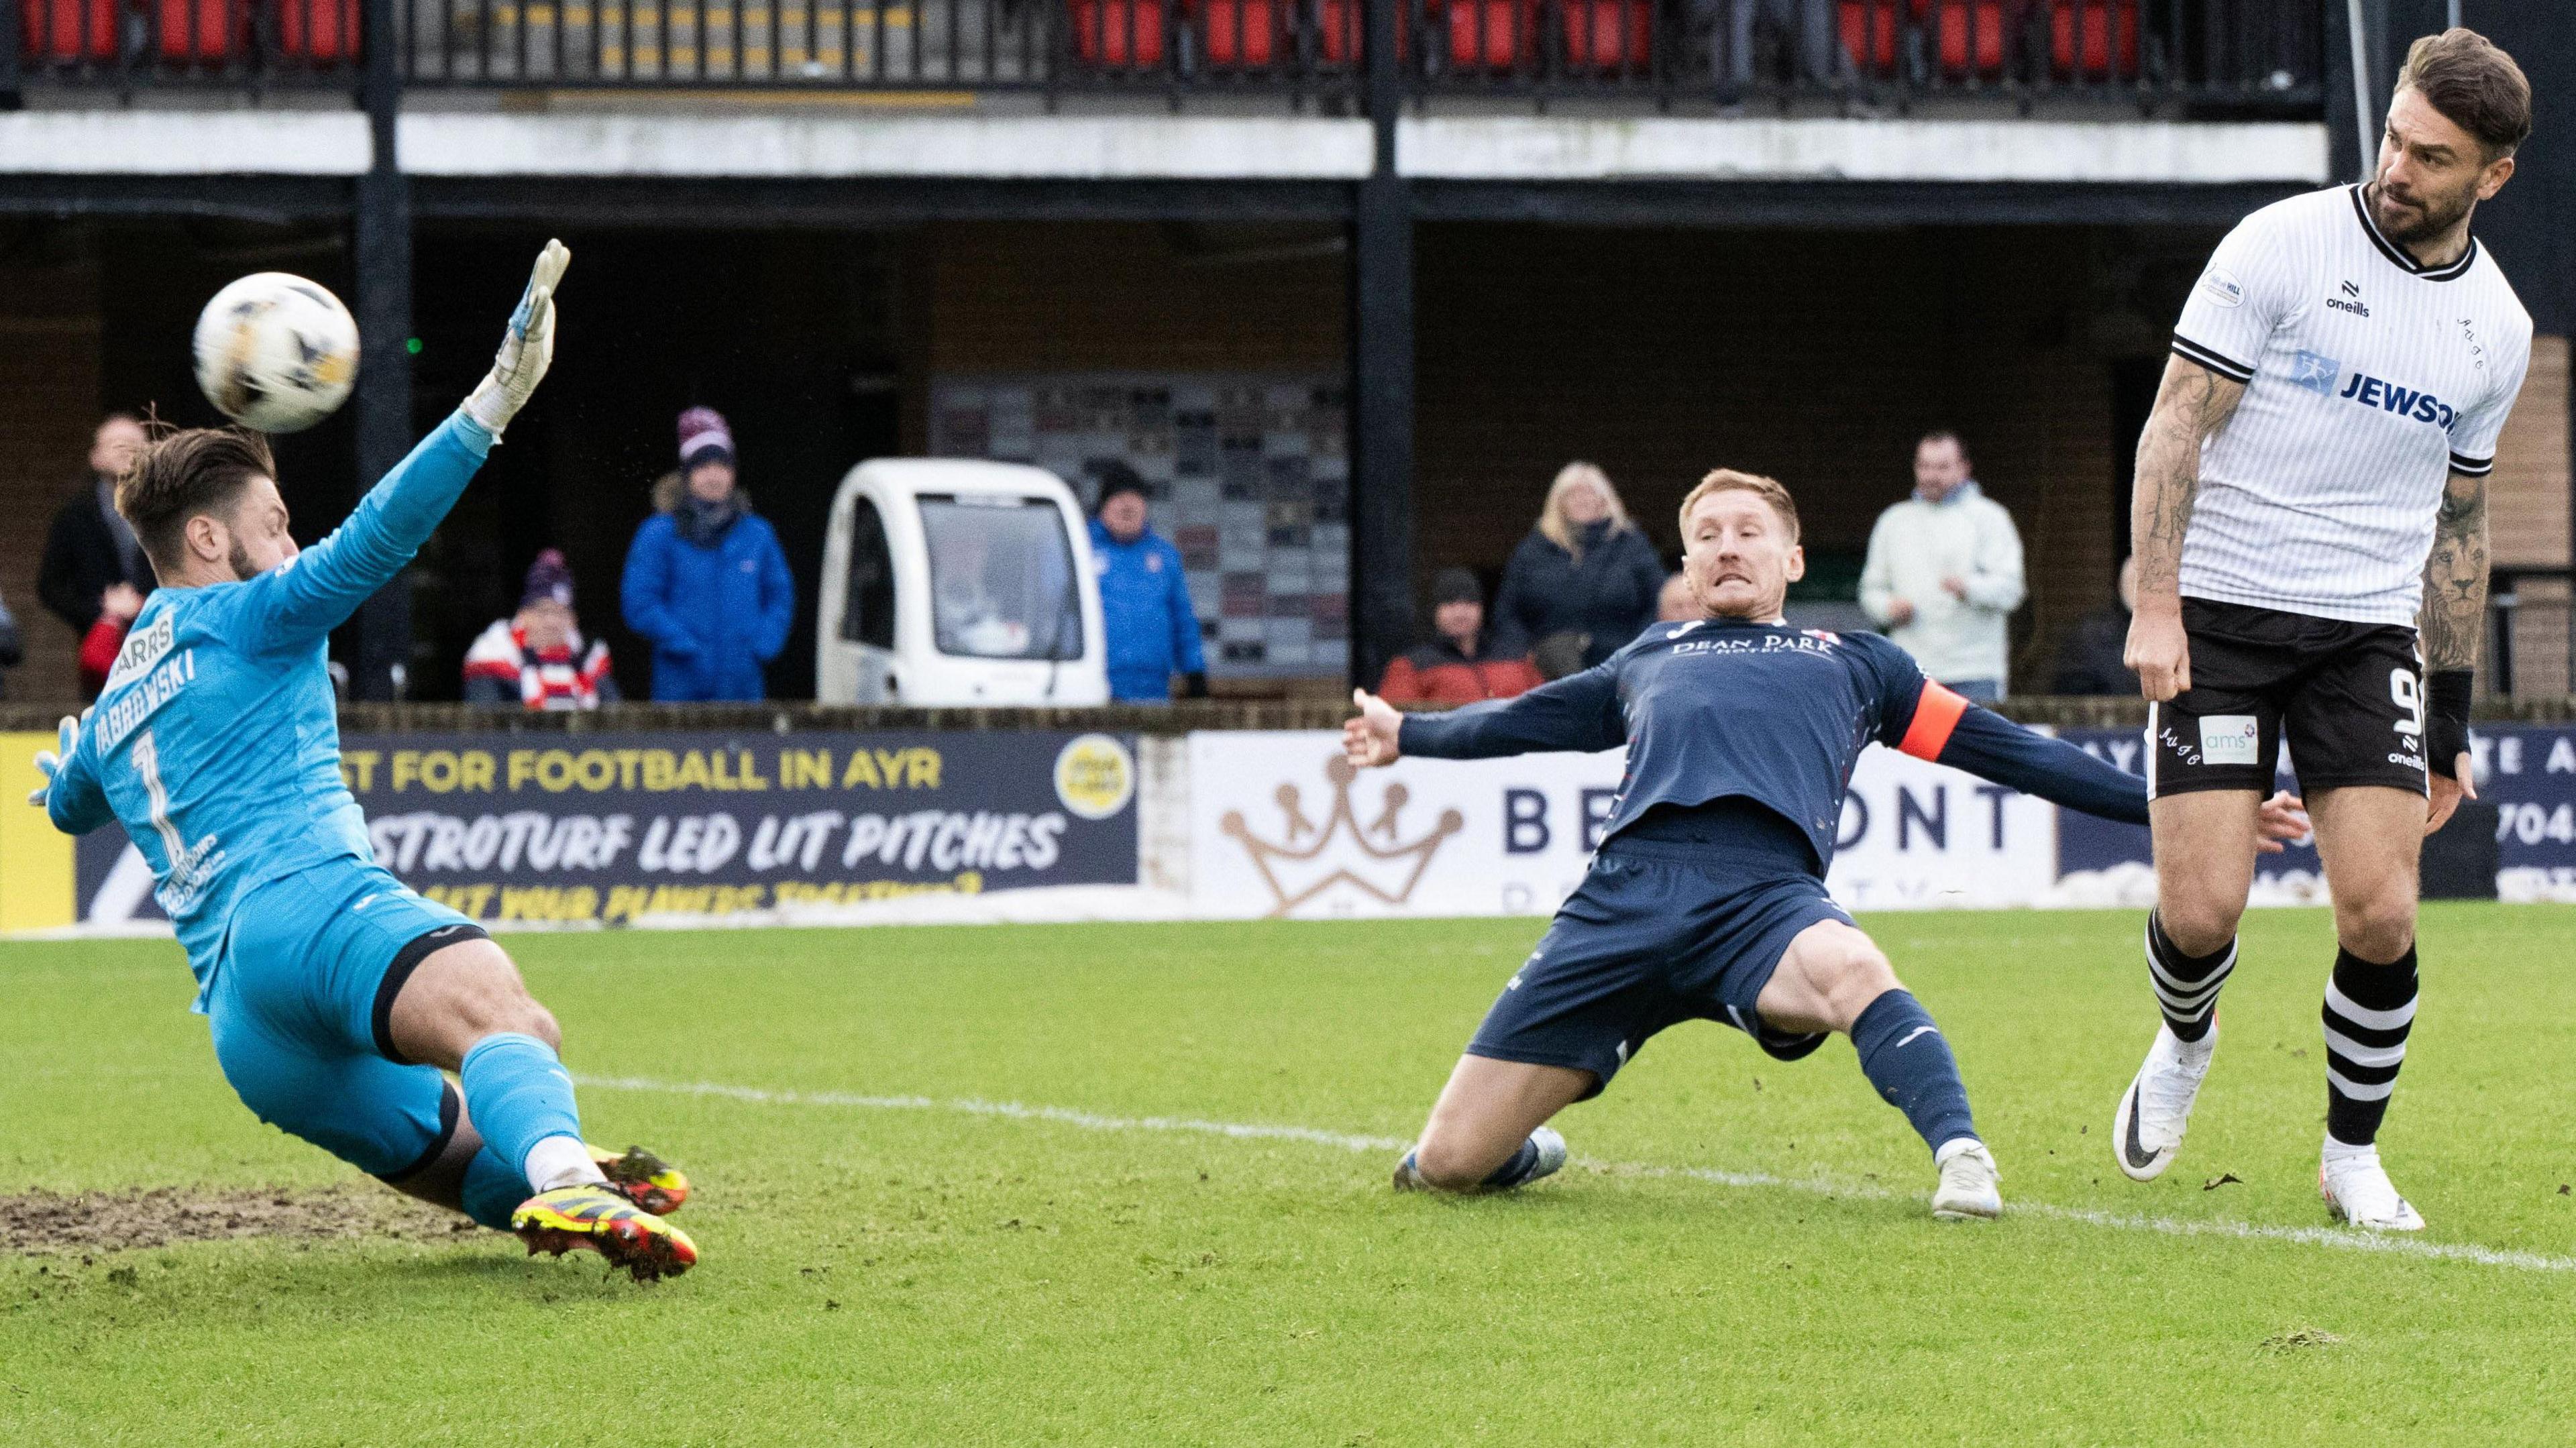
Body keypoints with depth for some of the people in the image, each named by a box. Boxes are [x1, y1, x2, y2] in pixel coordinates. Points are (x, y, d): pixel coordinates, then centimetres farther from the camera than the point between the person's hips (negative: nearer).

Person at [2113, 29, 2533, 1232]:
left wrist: (2452, 721, 17)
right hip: (2219, 616, -3)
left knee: (2381, 917, -10)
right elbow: (2176, 424, -7)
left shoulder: (2496, 327, 8)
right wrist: (2156, 605, -17)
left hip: (2371, 635, 3)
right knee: (2200, 910, -11)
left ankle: (2352, 1155, 13)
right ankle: (2185, 1046, 25)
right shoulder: (2282, 245, -6)